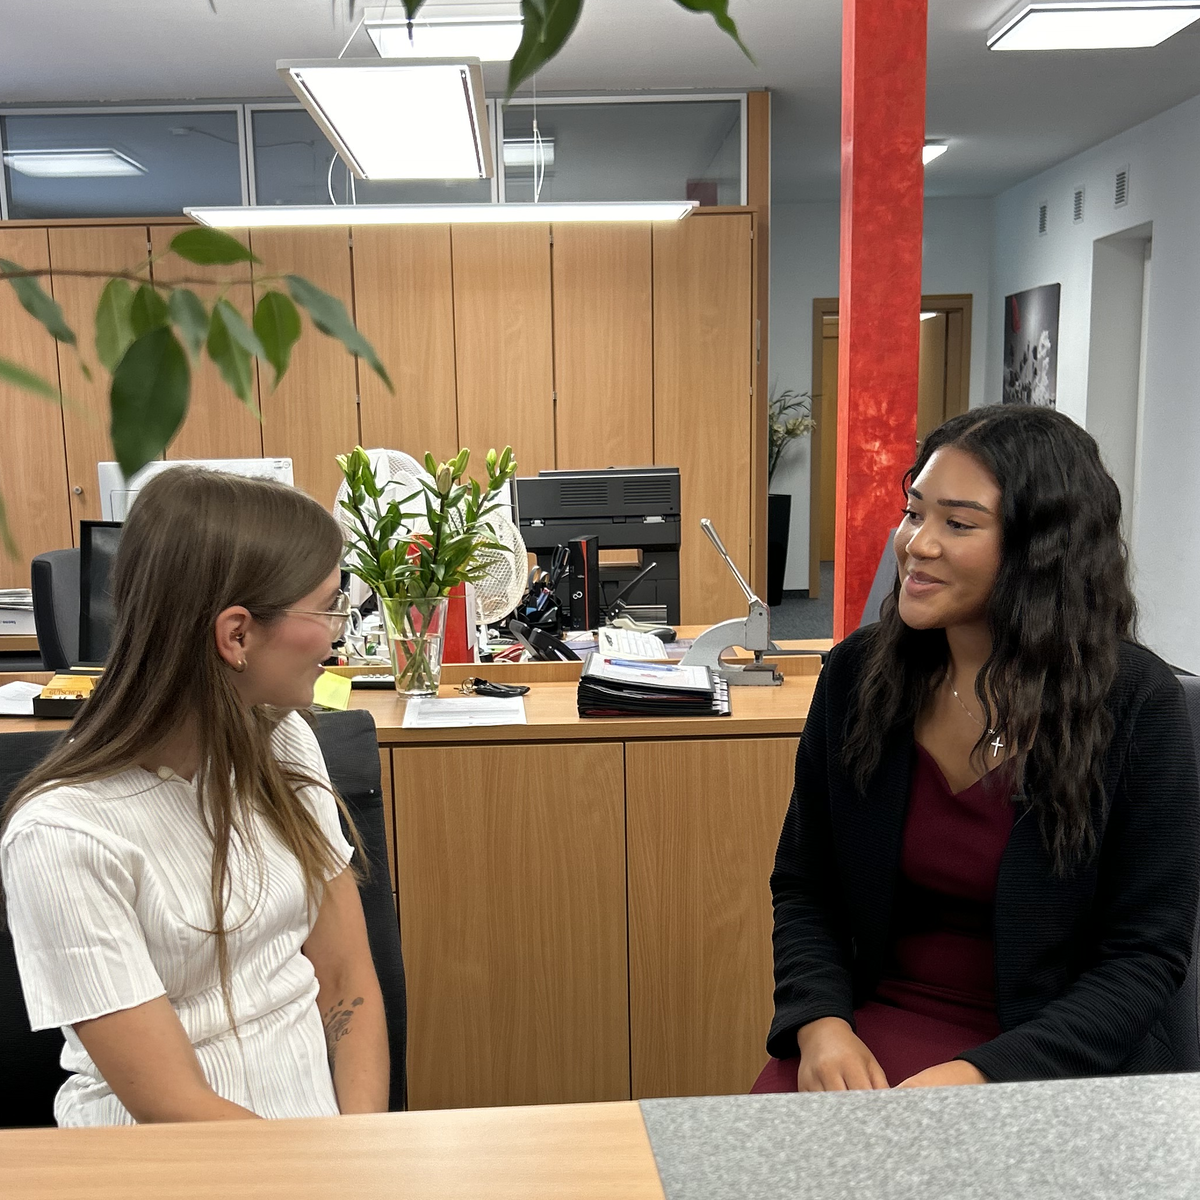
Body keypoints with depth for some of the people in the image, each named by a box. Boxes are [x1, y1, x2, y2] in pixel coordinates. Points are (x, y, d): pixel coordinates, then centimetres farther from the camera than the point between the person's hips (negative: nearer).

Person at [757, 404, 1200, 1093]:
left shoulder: (1136, 701, -12)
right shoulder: (858, 674, -2)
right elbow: (802, 888, 6)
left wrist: (984, 1072, -21)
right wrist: (822, 1023, -13)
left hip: (1059, 1060, -3)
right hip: (881, 1019, 3)